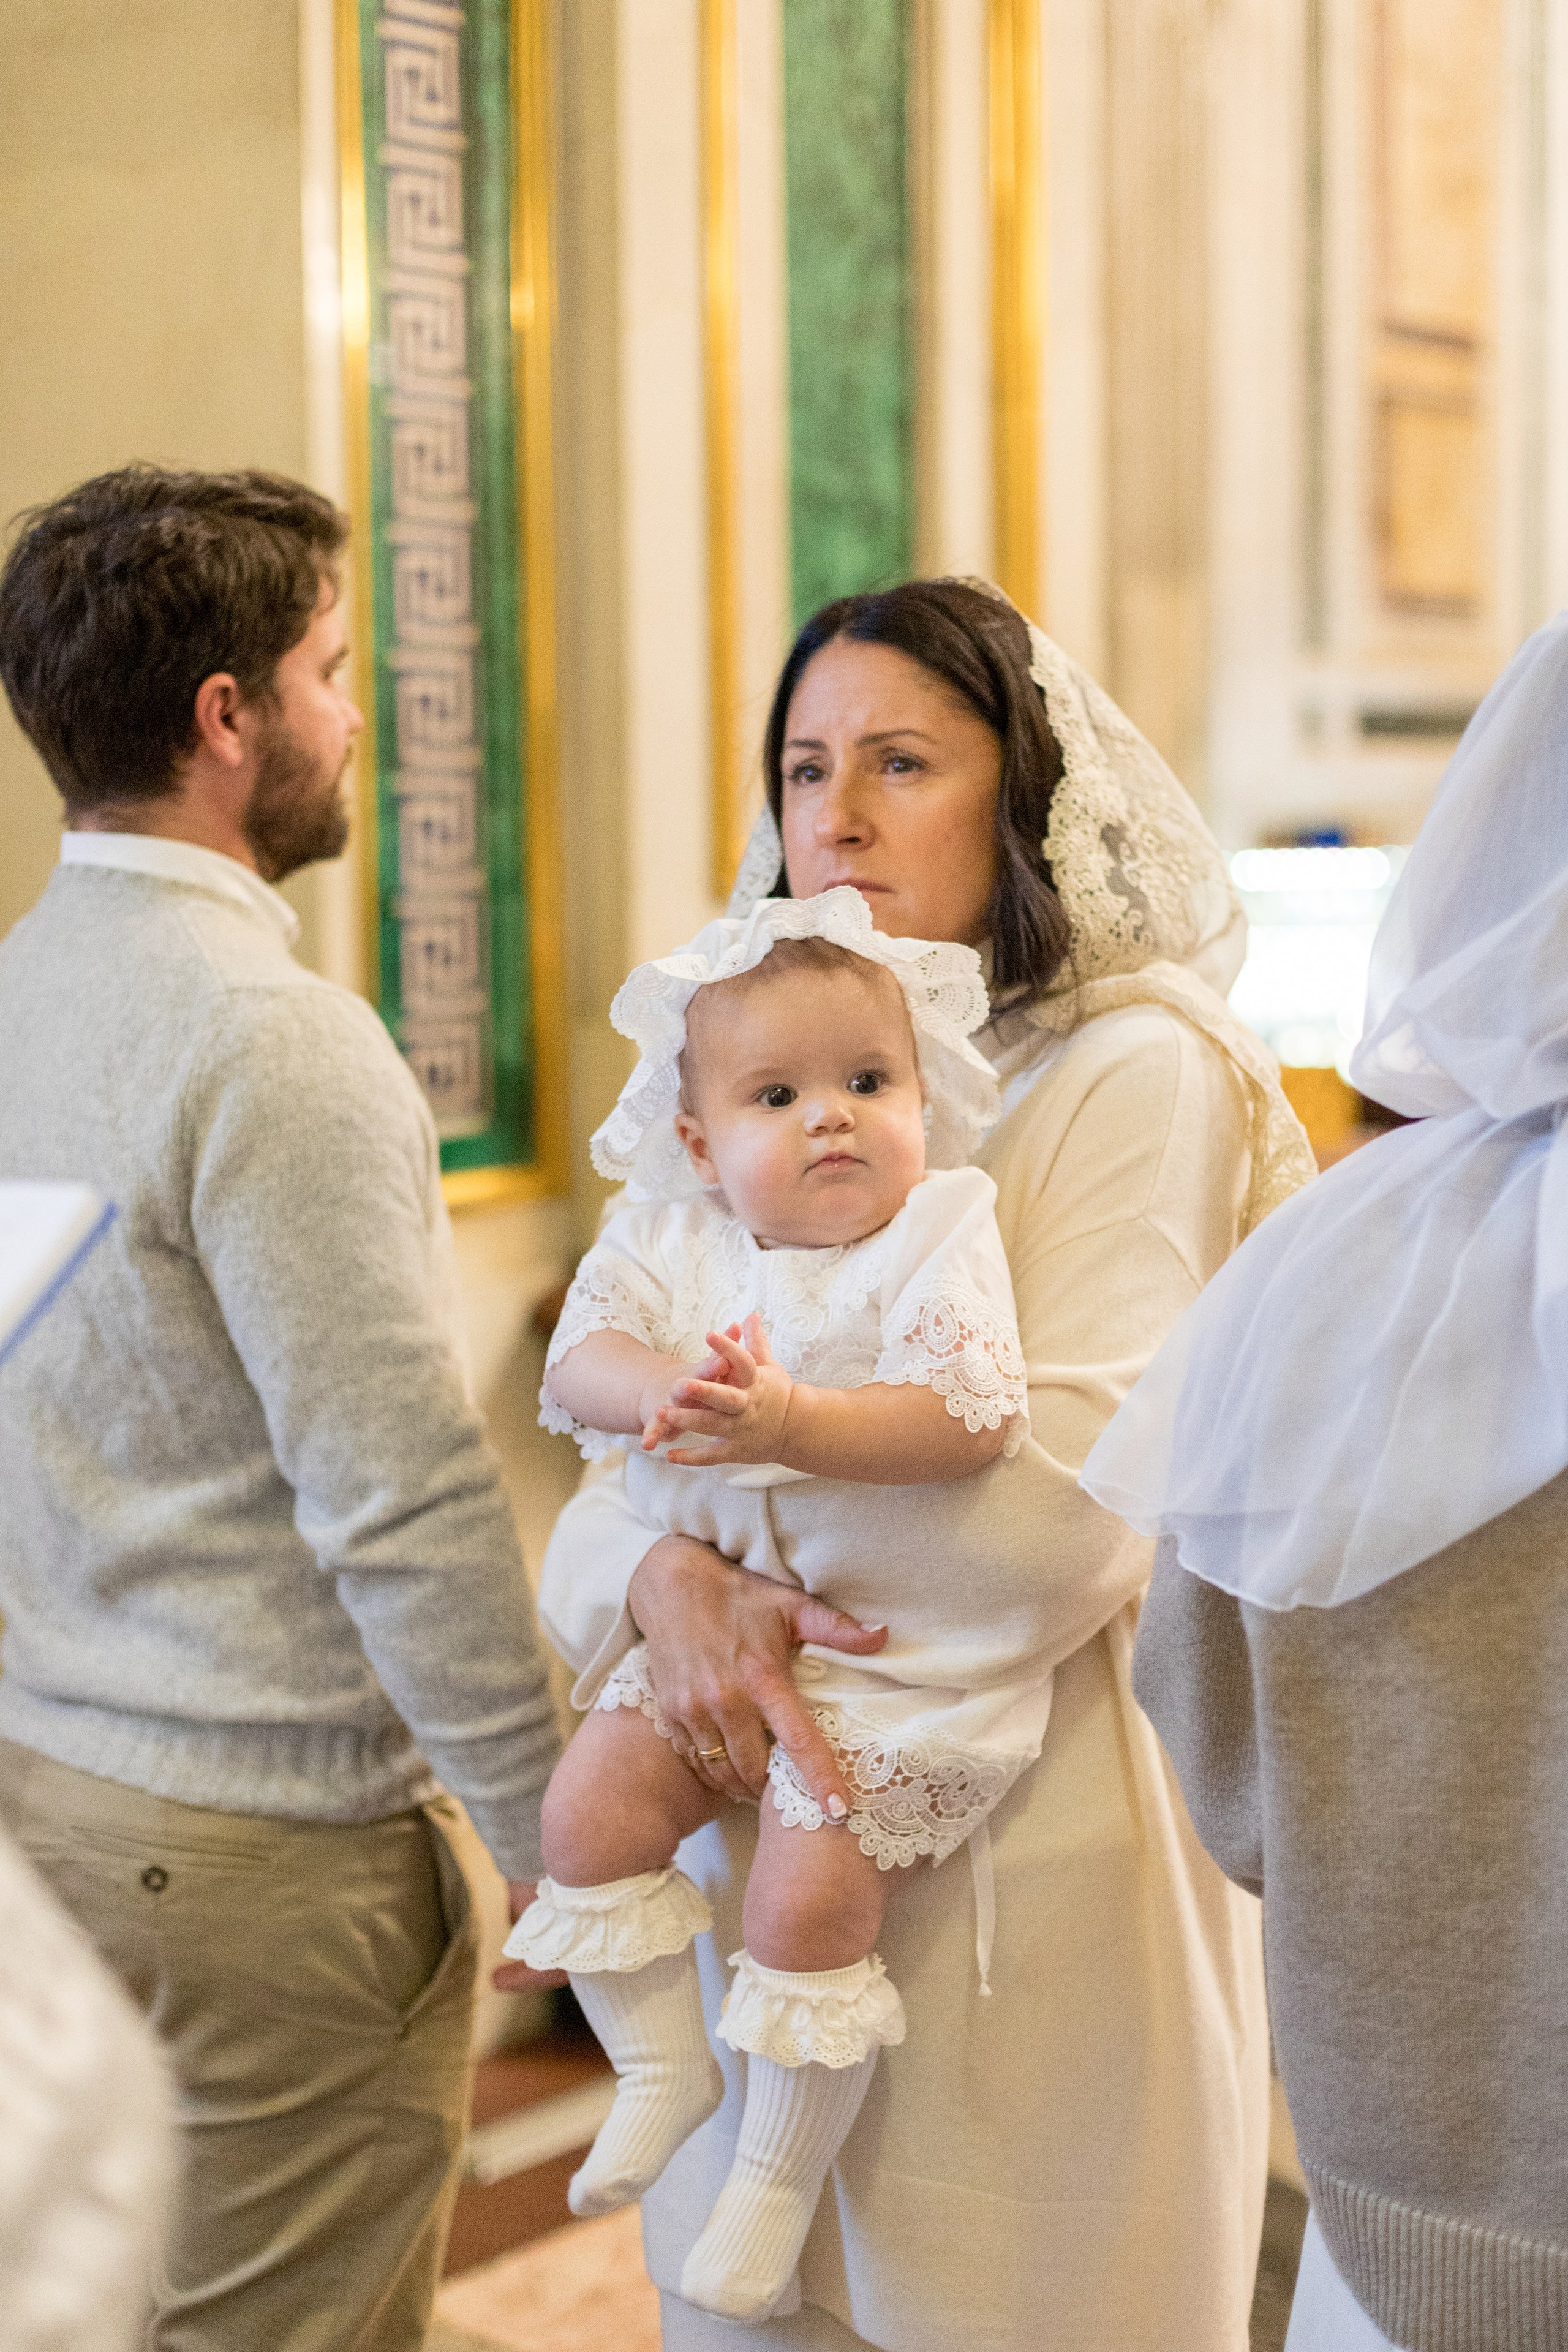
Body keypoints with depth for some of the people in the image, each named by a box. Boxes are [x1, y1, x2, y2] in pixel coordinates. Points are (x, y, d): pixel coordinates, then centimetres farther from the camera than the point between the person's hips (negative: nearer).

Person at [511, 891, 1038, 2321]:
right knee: (591, 1808, -2)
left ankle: (783, 2174, 10)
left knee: (808, 1894, -13)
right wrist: (664, 1388, -31)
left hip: (899, 1650, -6)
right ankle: (663, 2067, 19)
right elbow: (579, 1358, -9)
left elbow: (970, 1423, -25)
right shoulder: (673, 1243, 2)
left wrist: (791, 1420, -38)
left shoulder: (939, 1235, -13)